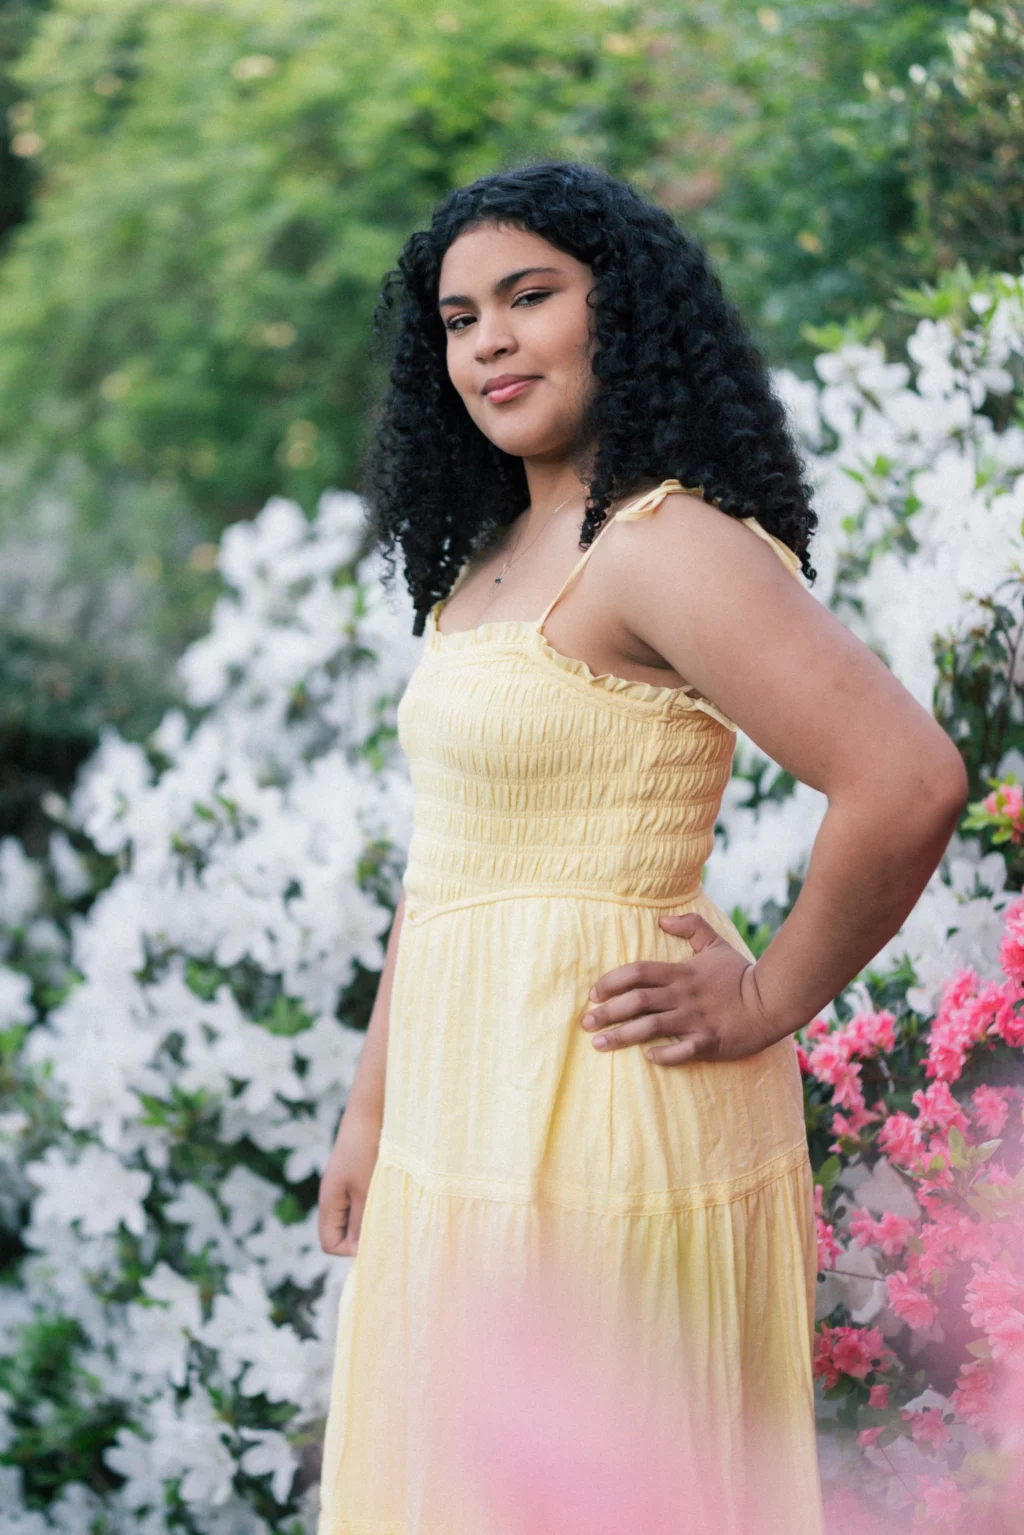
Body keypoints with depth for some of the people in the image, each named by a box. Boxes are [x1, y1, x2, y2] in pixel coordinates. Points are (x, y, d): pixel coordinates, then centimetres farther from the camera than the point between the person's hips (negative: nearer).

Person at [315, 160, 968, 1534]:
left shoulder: (666, 544, -16)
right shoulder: (489, 559, 13)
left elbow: (908, 781, -27)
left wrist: (770, 1000, -15)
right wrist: (373, 1111, 18)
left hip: (596, 1109, -9)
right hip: (461, 1118, 9)